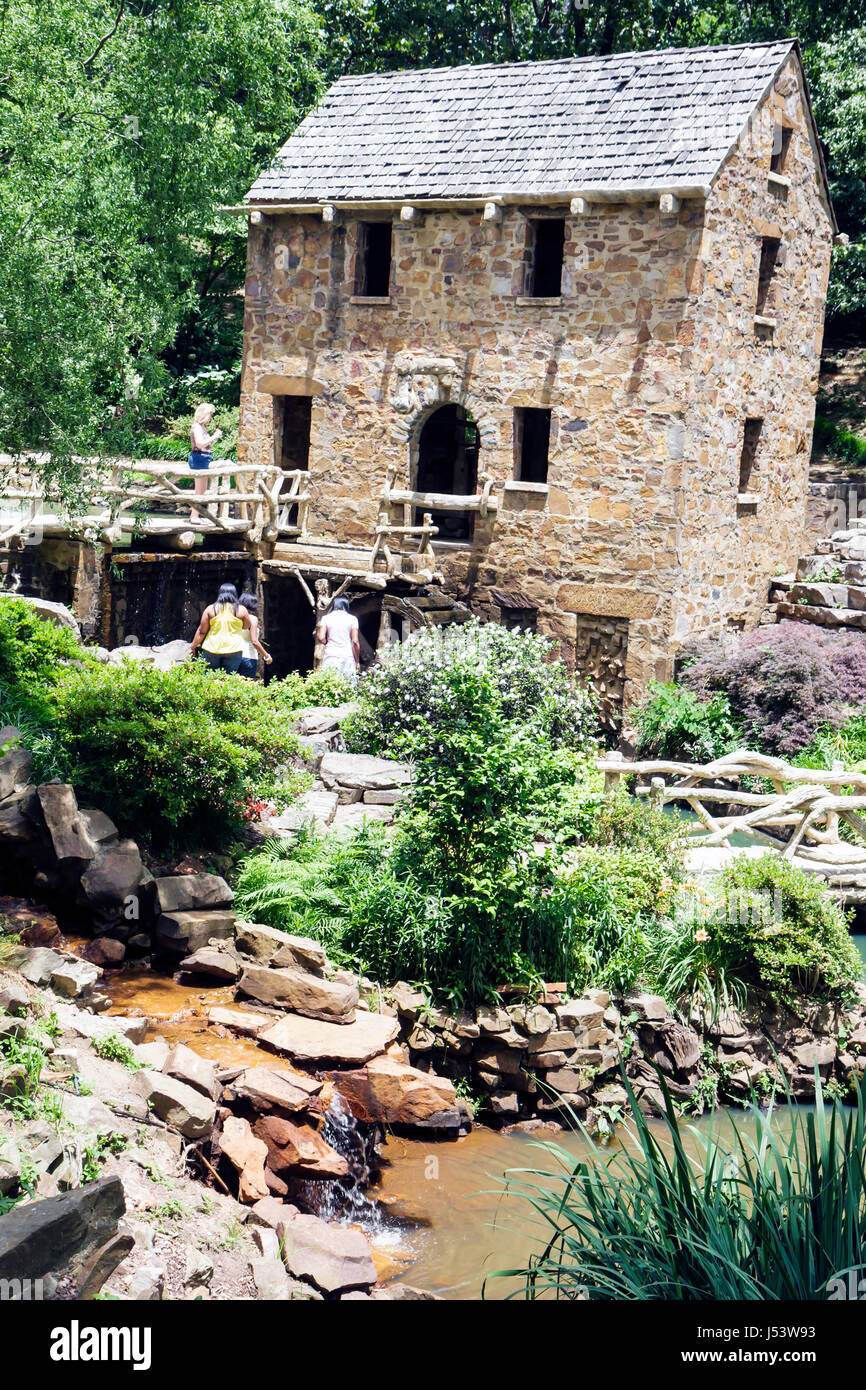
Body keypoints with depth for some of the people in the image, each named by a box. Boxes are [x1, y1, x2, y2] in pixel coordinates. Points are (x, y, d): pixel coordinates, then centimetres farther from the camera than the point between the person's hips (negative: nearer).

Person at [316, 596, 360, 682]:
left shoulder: (326, 618, 5)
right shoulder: (352, 619, 3)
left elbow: (321, 638, -5)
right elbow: (355, 642, -2)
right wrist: (357, 661, 5)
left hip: (330, 656, 1)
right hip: (347, 658, -1)